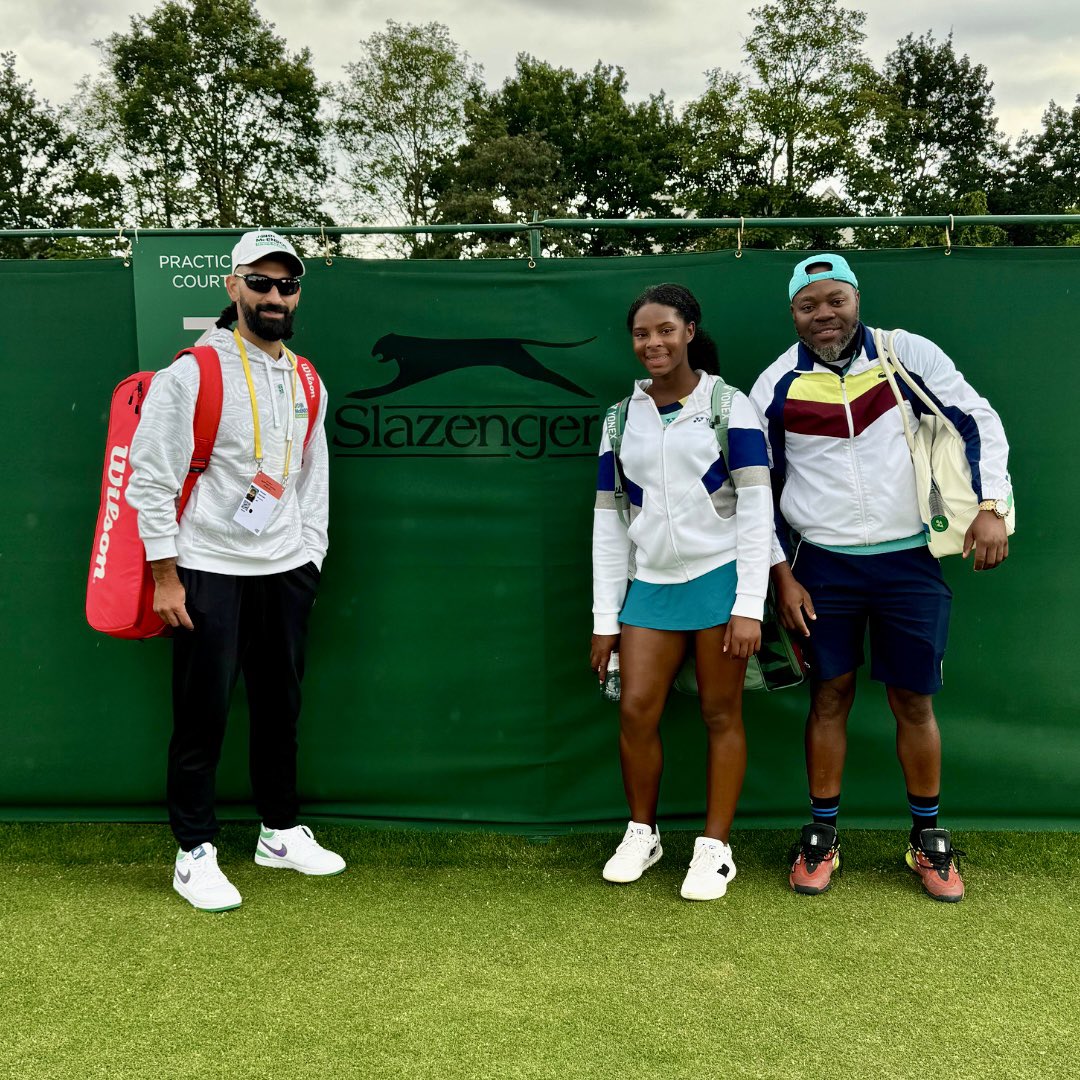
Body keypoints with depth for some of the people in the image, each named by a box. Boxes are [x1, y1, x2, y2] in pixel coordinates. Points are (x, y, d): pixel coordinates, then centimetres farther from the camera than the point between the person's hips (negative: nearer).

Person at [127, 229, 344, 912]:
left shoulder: (307, 383, 9)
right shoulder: (191, 375, -9)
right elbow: (150, 479, -10)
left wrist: (310, 560, 10)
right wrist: (166, 577, -12)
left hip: (286, 572, 5)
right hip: (208, 573, -5)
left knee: (281, 706, 13)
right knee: (203, 715, 0)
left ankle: (282, 831, 28)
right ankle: (195, 853, 14)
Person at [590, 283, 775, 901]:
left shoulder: (729, 407, -2)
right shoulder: (622, 419, 10)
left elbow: (757, 507, -6)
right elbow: (608, 520, 10)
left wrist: (749, 606, -12)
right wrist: (606, 617, 7)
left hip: (720, 577, -3)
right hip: (652, 584, 4)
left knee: (721, 714, 2)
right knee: (636, 711, 0)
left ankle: (716, 849, 15)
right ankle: (642, 834, 21)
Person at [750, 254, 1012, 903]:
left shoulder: (909, 355, -4)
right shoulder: (777, 386, -2)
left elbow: (979, 421, 2)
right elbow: (759, 491, 4)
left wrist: (991, 508, -9)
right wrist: (783, 578, 1)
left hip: (909, 560, 0)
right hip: (824, 566, 0)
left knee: (914, 700, 6)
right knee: (830, 696, 6)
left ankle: (929, 838, 23)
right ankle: (822, 836, 20)